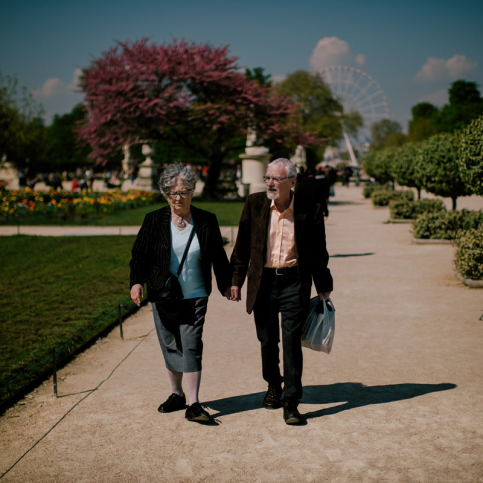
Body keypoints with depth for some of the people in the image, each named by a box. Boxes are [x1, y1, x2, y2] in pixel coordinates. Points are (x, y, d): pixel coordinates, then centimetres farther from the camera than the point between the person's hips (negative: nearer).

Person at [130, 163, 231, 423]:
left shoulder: (206, 221, 1)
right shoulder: (154, 221, 0)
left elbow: (218, 256, 10)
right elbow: (140, 253, 0)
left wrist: (227, 284, 12)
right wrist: (136, 282, -13)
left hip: (195, 297, -1)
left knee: (191, 345, -9)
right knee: (170, 346, 11)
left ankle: (194, 404, -6)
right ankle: (176, 394, 29)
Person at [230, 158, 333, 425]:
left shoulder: (310, 209, -6)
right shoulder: (255, 203, -1)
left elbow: (319, 253, 4)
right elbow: (242, 246, 5)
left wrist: (324, 288, 7)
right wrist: (237, 280, 4)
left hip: (294, 281, -2)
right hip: (263, 281, 2)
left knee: (291, 341, -5)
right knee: (267, 340, 13)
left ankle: (291, 401, 4)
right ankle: (273, 386, 37)